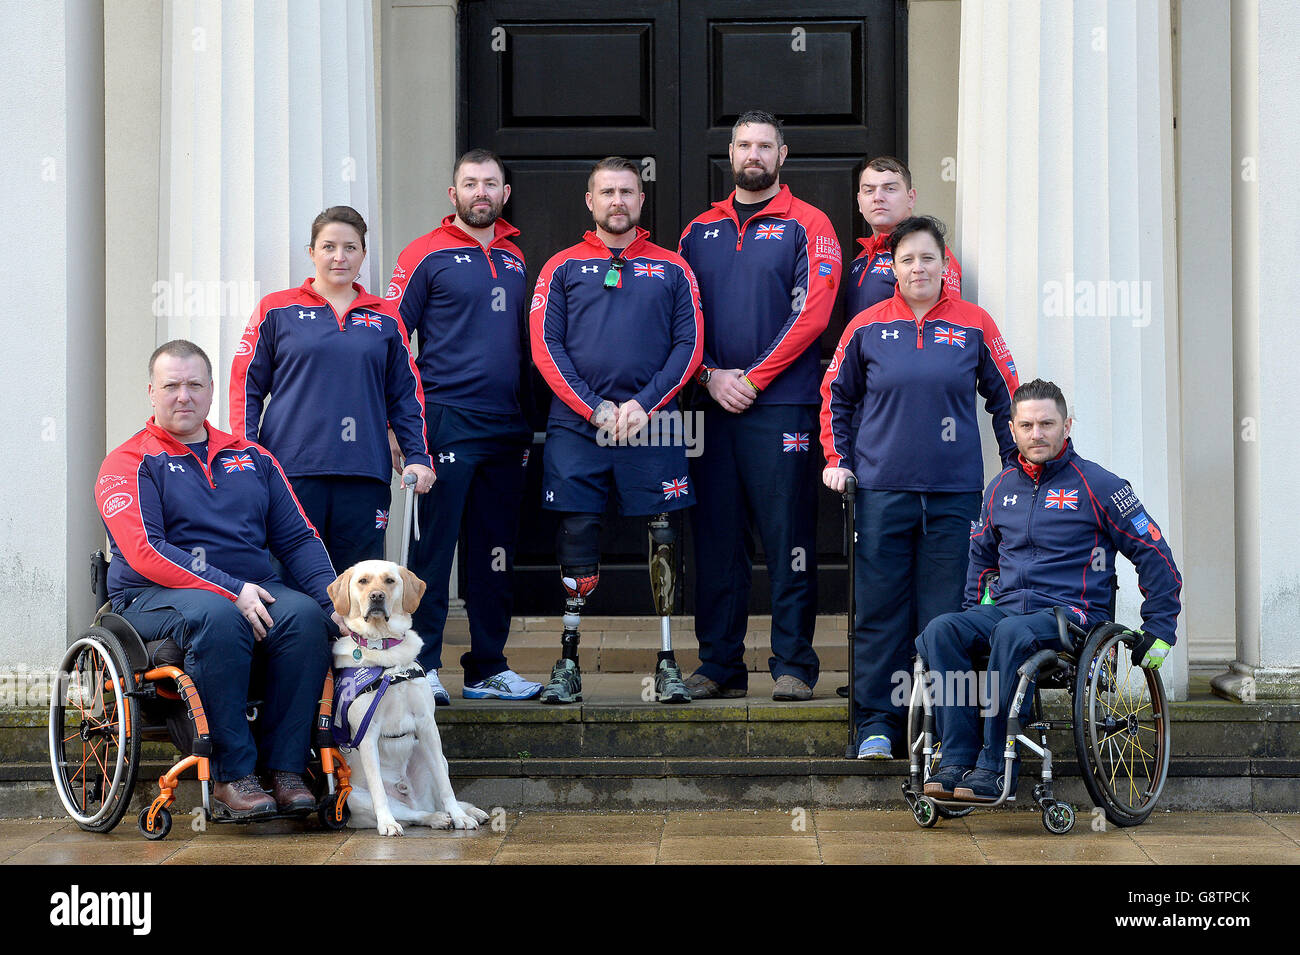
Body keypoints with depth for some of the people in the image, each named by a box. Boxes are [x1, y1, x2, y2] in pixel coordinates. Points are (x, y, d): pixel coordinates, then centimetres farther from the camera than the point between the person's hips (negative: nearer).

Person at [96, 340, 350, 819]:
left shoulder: (252, 458, 20)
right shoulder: (129, 463, 5)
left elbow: (298, 538, 15)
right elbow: (145, 552, -10)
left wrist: (333, 597, -6)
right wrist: (231, 590, -21)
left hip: (253, 591, 4)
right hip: (154, 597, -4)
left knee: (305, 615, -28)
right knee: (217, 618, -38)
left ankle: (286, 770, -26)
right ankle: (231, 777, -33)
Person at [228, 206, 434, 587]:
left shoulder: (386, 320, 15)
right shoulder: (277, 311, 8)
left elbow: (407, 395, 18)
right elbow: (246, 385, 7)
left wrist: (418, 456, 6)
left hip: (364, 472, 2)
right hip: (292, 470, -2)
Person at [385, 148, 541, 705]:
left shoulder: (514, 257, 16)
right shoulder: (427, 255, 0)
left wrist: (528, 419, 17)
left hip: (506, 428, 6)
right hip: (446, 422, -5)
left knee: (496, 552, 9)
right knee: (434, 545, -6)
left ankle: (488, 668, 16)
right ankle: (423, 667, -3)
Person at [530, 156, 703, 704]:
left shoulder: (671, 269, 12)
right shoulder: (563, 268, 11)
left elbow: (687, 345, 5)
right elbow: (546, 346, 3)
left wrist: (644, 404, -9)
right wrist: (594, 409, -9)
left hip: (651, 425, 0)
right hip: (576, 427, 0)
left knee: (661, 541, -1)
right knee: (577, 539, -1)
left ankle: (667, 665, 5)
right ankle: (567, 665, 6)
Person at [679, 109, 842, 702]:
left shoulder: (807, 226, 4)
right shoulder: (701, 230, 16)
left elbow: (812, 313, -6)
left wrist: (753, 377, -11)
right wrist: (711, 375, -5)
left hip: (781, 405, -4)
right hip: (712, 404, 4)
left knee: (787, 537, -4)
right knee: (716, 536, 5)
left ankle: (793, 666, 0)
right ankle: (719, 665, 11)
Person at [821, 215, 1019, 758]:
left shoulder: (974, 325, 5)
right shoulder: (867, 327, 5)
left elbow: (1005, 396, 12)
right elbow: (836, 395, 15)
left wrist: (1015, 463, 9)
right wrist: (837, 458, 7)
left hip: (954, 491, 0)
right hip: (882, 489, 0)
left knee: (946, 611, 2)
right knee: (881, 608, 2)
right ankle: (877, 721, 9)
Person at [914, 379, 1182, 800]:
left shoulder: (1097, 485, 1)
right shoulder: (1001, 488, 17)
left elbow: (1154, 554, 4)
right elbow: (981, 557, 34)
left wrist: (1160, 628, 2)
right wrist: (973, 613, 23)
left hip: (1071, 611, -5)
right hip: (1004, 606, 5)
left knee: (1011, 633, -39)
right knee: (940, 631, -26)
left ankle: (994, 768, -35)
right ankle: (955, 762, -30)